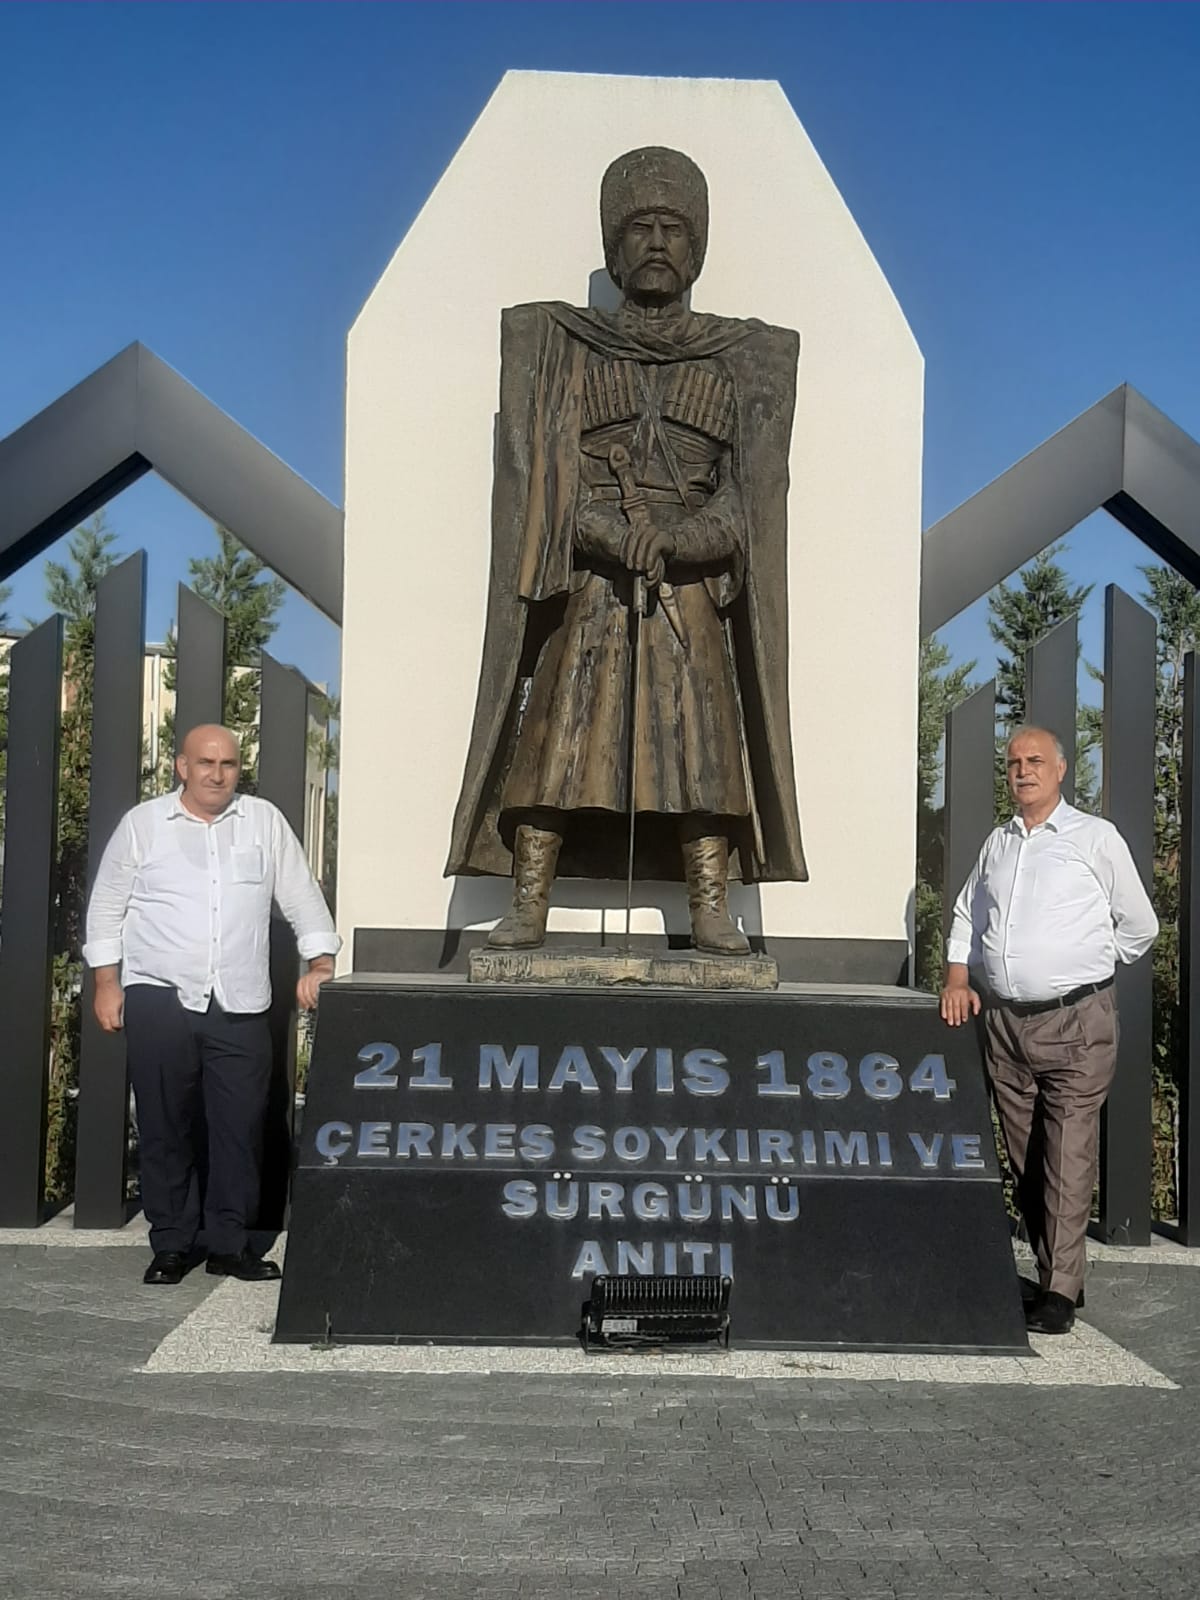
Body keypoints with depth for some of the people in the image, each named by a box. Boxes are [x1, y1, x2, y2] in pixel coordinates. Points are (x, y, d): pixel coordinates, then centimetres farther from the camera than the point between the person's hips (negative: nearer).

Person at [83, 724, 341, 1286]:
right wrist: (107, 984, 3)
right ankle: (171, 1244, 17)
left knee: (241, 1127, 2)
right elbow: (107, 906, 8)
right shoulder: (142, 824, 5)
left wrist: (320, 962, 0)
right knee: (165, 1128, 5)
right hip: (159, 1001, -1)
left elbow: (301, 896, 9)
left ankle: (230, 1242, 14)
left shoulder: (265, 821, 8)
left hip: (239, 1006, 1)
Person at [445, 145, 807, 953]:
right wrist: (618, 537, -15)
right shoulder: (560, 348, 10)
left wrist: (669, 540, -14)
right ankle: (528, 907, 0)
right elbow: (547, 484, 1)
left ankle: (712, 914, 0)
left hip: (692, 598, 1)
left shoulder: (738, 361, 11)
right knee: (555, 743, -5)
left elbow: (743, 500, 4)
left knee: (704, 746, -4)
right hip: (585, 595, 0)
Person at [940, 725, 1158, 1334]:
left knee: (1068, 1160, -8)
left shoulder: (1097, 838, 1)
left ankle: (1060, 1293, -4)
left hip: (1075, 1022, -5)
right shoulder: (997, 843, 15)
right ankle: (1049, 1274, 20)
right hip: (1006, 1023, 5)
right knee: (1025, 1162, 9)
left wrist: (1085, 965, 10)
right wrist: (958, 977, 11)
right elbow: (967, 915, 25)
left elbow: (1138, 927, 7)